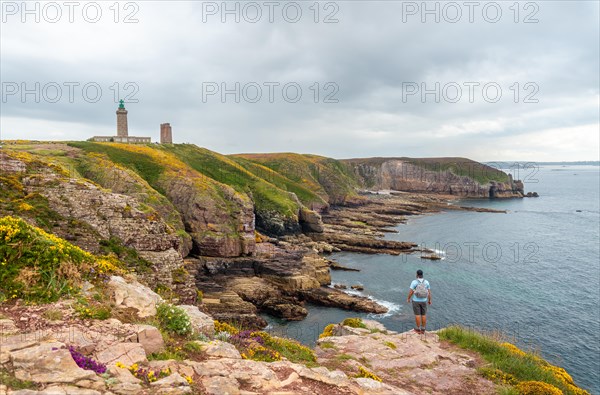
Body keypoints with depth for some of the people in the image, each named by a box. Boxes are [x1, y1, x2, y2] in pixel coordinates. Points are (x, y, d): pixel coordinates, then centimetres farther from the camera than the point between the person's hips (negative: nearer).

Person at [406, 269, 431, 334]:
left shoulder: (414, 282, -15)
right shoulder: (426, 282, -5)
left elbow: (411, 292, -14)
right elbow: (429, 292, 0)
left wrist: (408, 299, 2)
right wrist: (429, 300, 13)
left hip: (416, 301, -3)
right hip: (423, 301, 3)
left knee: (417, 315, 7)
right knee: (423, 315, 12)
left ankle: (418, 329, 14)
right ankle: (423, 330, 17)